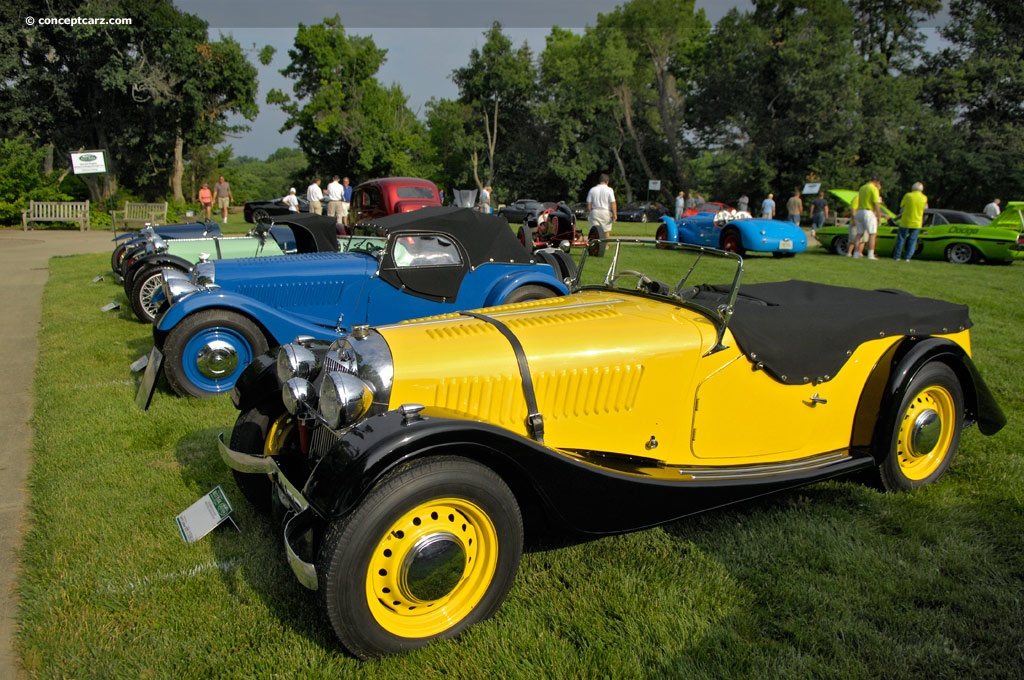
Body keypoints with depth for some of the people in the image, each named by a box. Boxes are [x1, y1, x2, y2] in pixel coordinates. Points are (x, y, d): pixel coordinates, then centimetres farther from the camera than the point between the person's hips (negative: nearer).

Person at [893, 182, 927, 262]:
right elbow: (925, 207, 14)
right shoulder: (924, 198, -2)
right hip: (917, 223, 1)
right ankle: (908, 257, 2)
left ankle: (897, 256, 10)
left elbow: (902, 206, 3)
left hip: (905, 222, -1)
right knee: (912, 240, 8)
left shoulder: (908, 195, -8)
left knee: (901, 239, 9)